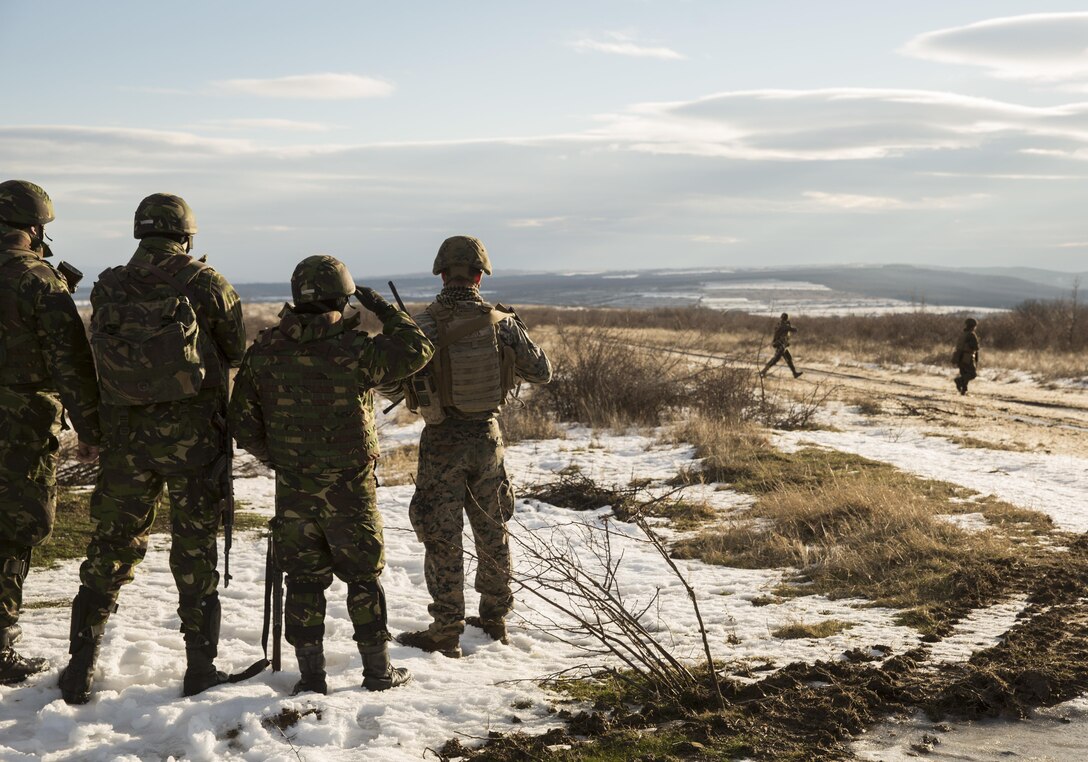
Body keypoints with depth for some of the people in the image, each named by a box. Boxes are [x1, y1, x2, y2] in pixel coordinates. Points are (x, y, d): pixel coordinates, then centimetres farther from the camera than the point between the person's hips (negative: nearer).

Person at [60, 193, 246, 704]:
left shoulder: (108, 289, 1)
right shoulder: (204, 283, -6)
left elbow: (100, 357, 5)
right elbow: (236, 351, 2)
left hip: (125, 435, 2)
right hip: (193, 433, -2)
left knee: (110, 548, 12)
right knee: (195, 550, 7)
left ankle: (80, 671, 15)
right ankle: (200, 670, 12)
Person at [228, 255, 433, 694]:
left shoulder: (264, 352, -3)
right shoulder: (354, 351, -16)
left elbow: (242, 423, 3)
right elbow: (416, 349, -5)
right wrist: (382, 309, 5)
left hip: (292, 489, 3)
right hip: (349, 488, -3)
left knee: (304, 580, 11)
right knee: (364, 577, 11)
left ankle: (311, 677, 13)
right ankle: (378, 671, 19)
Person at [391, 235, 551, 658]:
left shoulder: (422, 326, -15)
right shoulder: (501, 322, -7)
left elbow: (387, 385, -8)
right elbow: (542, 372, 4)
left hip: (443, 440, -3)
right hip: (488, 436, 3)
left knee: (442, 537, 4)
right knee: (492, 529, 18)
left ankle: (446, 632, 7)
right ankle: (495, 616, 29)